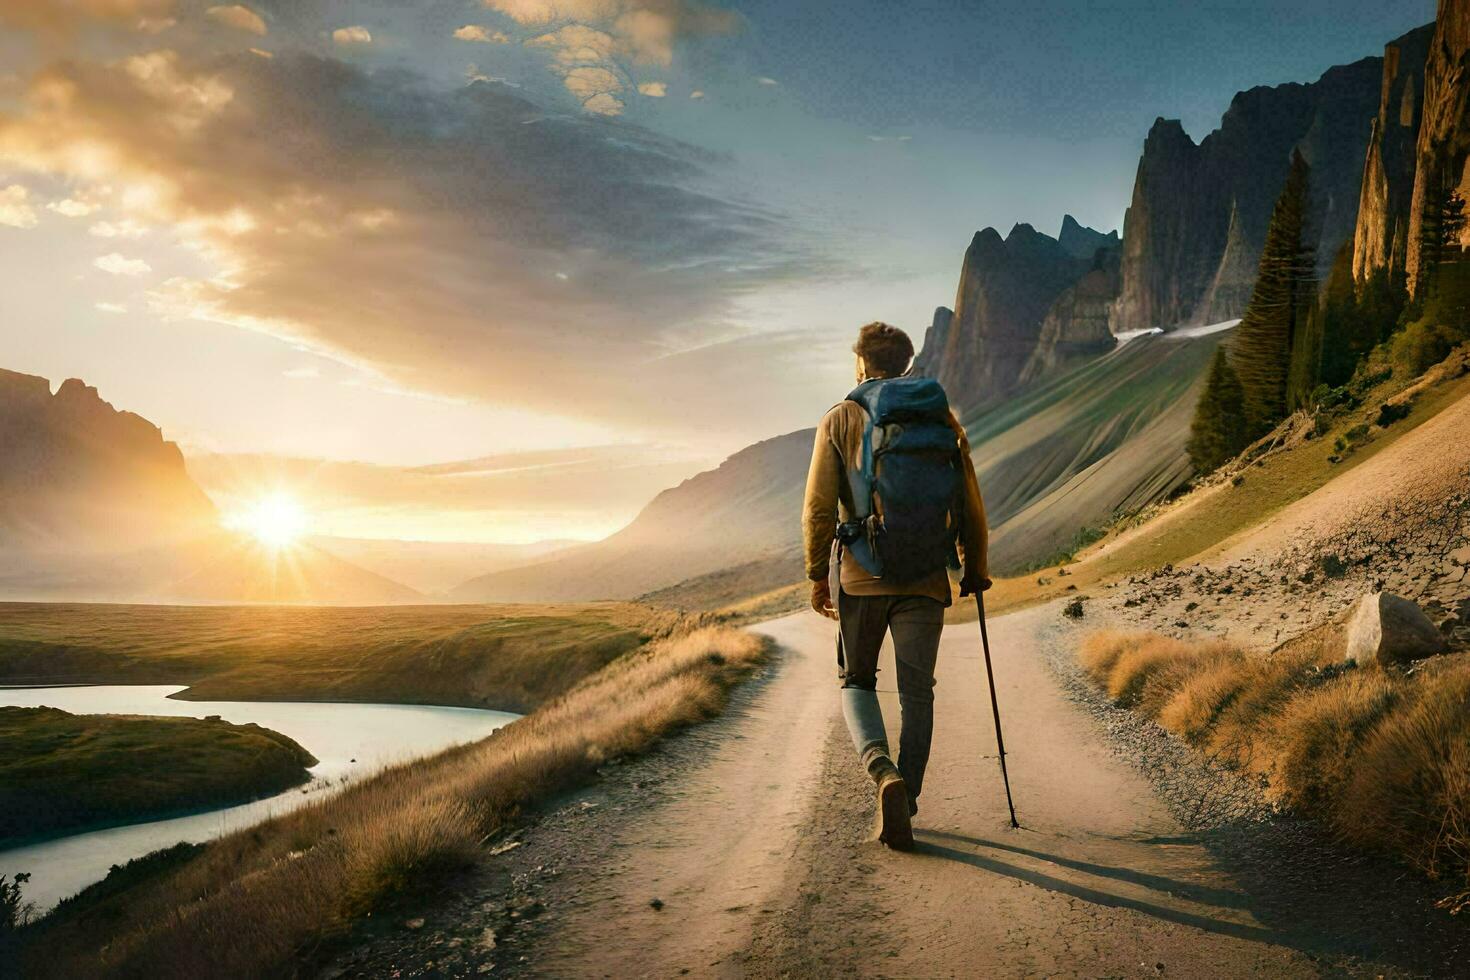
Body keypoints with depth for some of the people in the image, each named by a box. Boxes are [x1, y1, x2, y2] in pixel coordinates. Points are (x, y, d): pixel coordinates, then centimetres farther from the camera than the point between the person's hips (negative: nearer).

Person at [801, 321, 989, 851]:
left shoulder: (841, 420, -1)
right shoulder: (942, 418, 6)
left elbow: (819, 508, -4)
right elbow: (971, 506, 7)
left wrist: (818, 575, 7)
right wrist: (974, 569, 19)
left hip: (861, 577, -1)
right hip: (926, 581, 2)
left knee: (856, 680, 15)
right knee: (917, 692, 11)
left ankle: (883, 768, -10)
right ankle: (904, 807, 11)